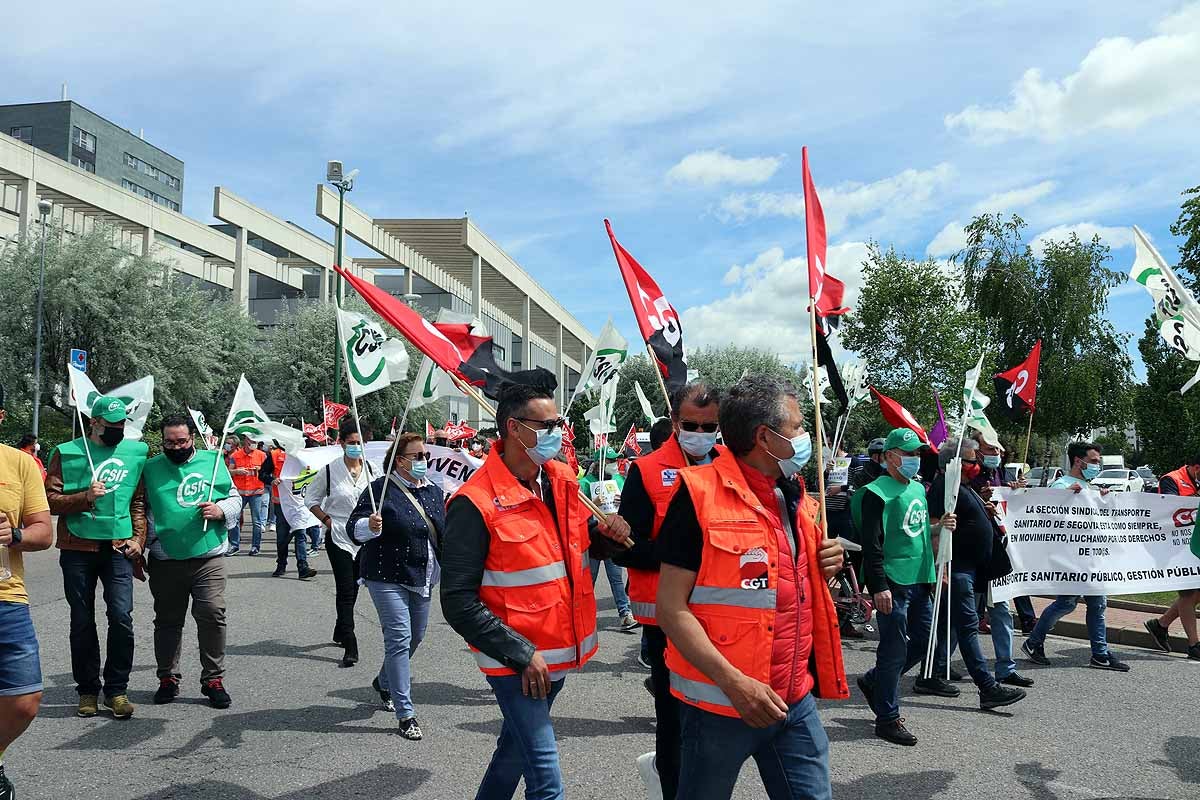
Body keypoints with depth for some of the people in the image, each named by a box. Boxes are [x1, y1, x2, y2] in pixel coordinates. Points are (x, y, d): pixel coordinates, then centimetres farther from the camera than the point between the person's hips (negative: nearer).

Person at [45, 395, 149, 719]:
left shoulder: (135, 452, 8)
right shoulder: (67, 453, 0)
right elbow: (51, 500, -2)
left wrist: (138, 537, 4)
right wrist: (85, 497, -18)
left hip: (119, 547, 1)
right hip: (78, 548, -1)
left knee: (121, 616, -9)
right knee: (82, 622, 8)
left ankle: (116, 689, 5)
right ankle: (87, 690, 22)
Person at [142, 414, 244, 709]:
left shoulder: (213, 461, 7)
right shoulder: (151, 468, 6)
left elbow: (235, 499, 13)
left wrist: (221, 510, -7)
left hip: (208, 556, -1)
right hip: (165, 560, 1)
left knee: (212, 616, -6)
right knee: (168, 620, 10)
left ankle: (213, 679, 7)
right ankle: (168, 678, 25)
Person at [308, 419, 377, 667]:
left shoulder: (371, 469, 0)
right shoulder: (330, 470, -8)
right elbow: (311, 498, 4)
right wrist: (327, 520, -5)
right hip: (339, 536, -4)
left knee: (353, 588, 15)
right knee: (346, 590, -9)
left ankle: (340, 632, 36)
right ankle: (350, 648, -8)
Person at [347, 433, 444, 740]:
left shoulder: (434, 492, 9)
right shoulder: (382, 489, -12)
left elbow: (444, 532, 20)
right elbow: (354, 528, -16)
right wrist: (369, 526, -37)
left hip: (422, 578, 7)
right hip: (387, 578, -7)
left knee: (415, 636, 18)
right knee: (400, 638, -11)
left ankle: (384, 682, 45)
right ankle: (405, 714, -4)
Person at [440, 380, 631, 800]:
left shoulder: (562, 480, 1)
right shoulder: (475, 503, -20)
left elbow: (580, 539, 17)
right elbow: (458, 602, -19)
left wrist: (603, 530, -6)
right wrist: (521, 654, -20)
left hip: (560, 651, 7)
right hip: (517, 663, -7)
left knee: (517, 747, 25)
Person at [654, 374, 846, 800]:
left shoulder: (794, 498, 9)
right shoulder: (700, 494, -14)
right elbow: (671, 607, -16)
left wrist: (823, 568, 0)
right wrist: (733, 681, -23)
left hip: (796, 700, 6)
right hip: (718, 703, -6)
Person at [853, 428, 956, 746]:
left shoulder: (918, 489, 15)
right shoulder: (876, 493, -11)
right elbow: (871, 545, -16)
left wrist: (939, 527, 5)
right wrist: (879, 587, -21)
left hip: (920, 580, 8)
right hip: (893, 584, -8)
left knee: (924, 640, 14)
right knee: (894, 649, -2)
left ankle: (873, 681, 31)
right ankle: (887, 718, 10)